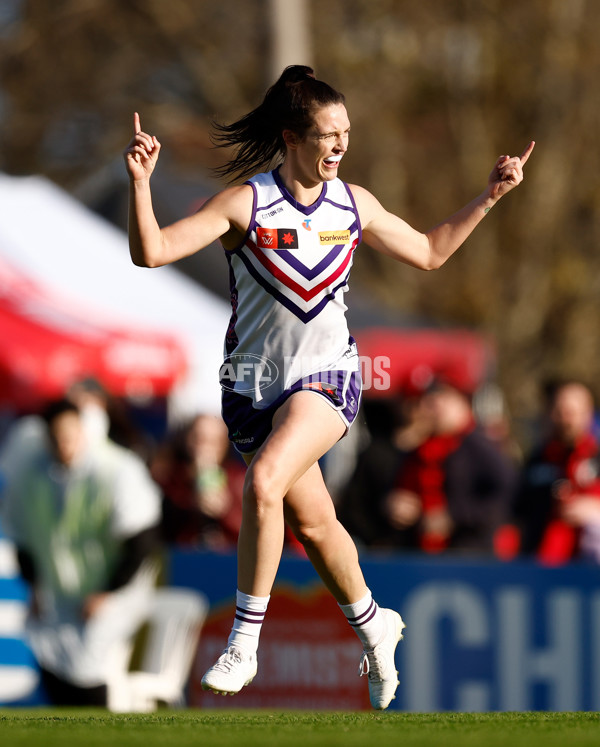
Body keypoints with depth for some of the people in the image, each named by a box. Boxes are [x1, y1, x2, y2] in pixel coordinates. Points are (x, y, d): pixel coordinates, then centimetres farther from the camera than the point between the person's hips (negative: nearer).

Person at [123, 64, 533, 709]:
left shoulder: (353, 204, 1)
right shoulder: (245, 203, -11)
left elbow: (428, 253, 18)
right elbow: (151, 252, -19)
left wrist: (488, 197, 12)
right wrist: (139, 184, -34)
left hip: (326, 377, 0)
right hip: (255, 384, 0)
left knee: (264, 482, -27)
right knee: (312, 522, 13)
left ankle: (244, 642, -21)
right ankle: (373, 627, 41)